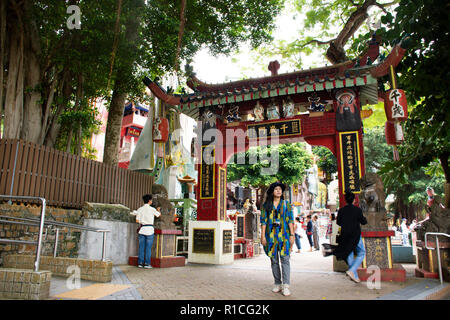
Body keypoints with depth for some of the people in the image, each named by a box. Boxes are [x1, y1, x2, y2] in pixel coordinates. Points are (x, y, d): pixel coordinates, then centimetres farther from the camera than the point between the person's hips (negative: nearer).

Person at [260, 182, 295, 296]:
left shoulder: (286, 204, 9)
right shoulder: (266, 205, 8)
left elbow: (290, 220, 5)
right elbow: (263, 221, 5)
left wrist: (292, 234, -3)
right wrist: (263, 235, -3)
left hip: (284, 235, -1)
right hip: (271, 235, 1)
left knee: (285, 259, -7)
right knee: (274, 260, 6)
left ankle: (286, 286, -6)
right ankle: (277, 284, 15)